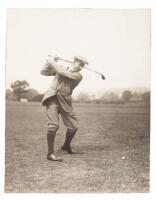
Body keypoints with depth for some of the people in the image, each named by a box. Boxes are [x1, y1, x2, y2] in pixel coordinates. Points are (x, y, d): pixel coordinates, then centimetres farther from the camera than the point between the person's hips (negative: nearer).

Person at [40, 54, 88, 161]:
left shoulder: (78, 75, -1)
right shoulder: (60, 68, 9)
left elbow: (62, 72, -15)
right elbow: (43, 72, 13)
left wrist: (52, 61, -6)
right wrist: (50, 61, 0)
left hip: (65, 102, 2)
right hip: (52, 99, -1)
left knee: (74, 126, 5)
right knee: (54, 125, -19)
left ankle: (66, 146, 34)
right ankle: (51, 153, -9)